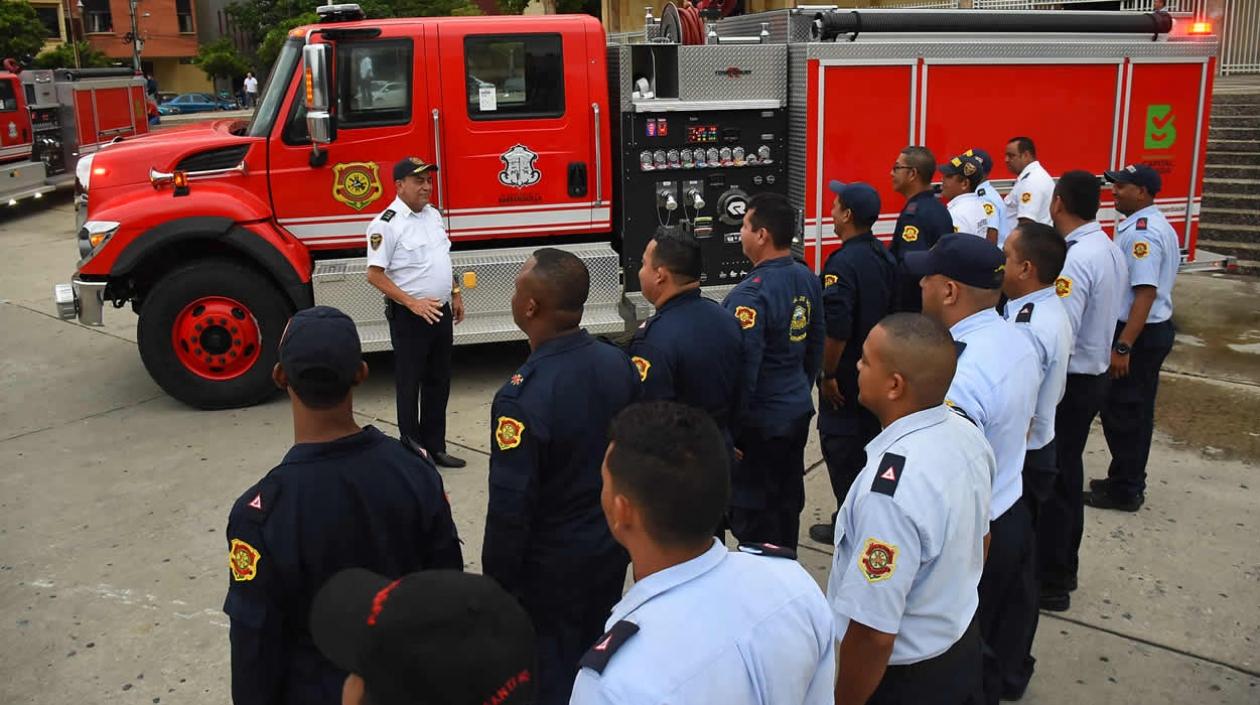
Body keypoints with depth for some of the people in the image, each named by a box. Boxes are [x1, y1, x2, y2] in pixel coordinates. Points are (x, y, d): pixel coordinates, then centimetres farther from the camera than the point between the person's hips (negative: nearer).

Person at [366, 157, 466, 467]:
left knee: (438, 383, 14)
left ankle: (435, 447, 25)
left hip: (441, 313, 8)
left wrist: (455, 294, 15)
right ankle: (411, 450, 14)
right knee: (409, 384, 3)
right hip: (409, 317, -8)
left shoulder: (433, 214, 9)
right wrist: (412, 303, -23)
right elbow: (375, 275, -18)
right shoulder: (386, 224, -16)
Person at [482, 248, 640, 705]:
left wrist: (498, 585, -9)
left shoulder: (524, 396, -29)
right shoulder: (619, 363, -8)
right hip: (612, 547, 6)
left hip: (552, 564, -6)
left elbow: (511, 507, -24)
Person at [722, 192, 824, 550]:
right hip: (798, 411, 9)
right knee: (788, 501, 20)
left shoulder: (750, 294, -23)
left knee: (752, 513, 4)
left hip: (760, 422, -9)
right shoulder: (807, 279, 3)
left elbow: (742, 369, -24)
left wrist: (727, 431, -16)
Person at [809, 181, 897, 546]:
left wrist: (828, 374, -18)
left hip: (847, 373, -8)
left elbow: (836, 328, -27)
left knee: (841, 447, 4)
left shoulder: (843, 262, -22)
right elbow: (892, 310, 12)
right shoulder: (885, 257, 4)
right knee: (870, 440, 19)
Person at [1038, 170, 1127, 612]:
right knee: (1068, 474, 20)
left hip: (1069, 382, -9)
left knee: (1051, 481, 2)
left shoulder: (1075, 260, -23)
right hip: (1094, 374, 9)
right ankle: (1063, 567, 34)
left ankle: (1051, 584, 13)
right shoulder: (1110, 250, 7)